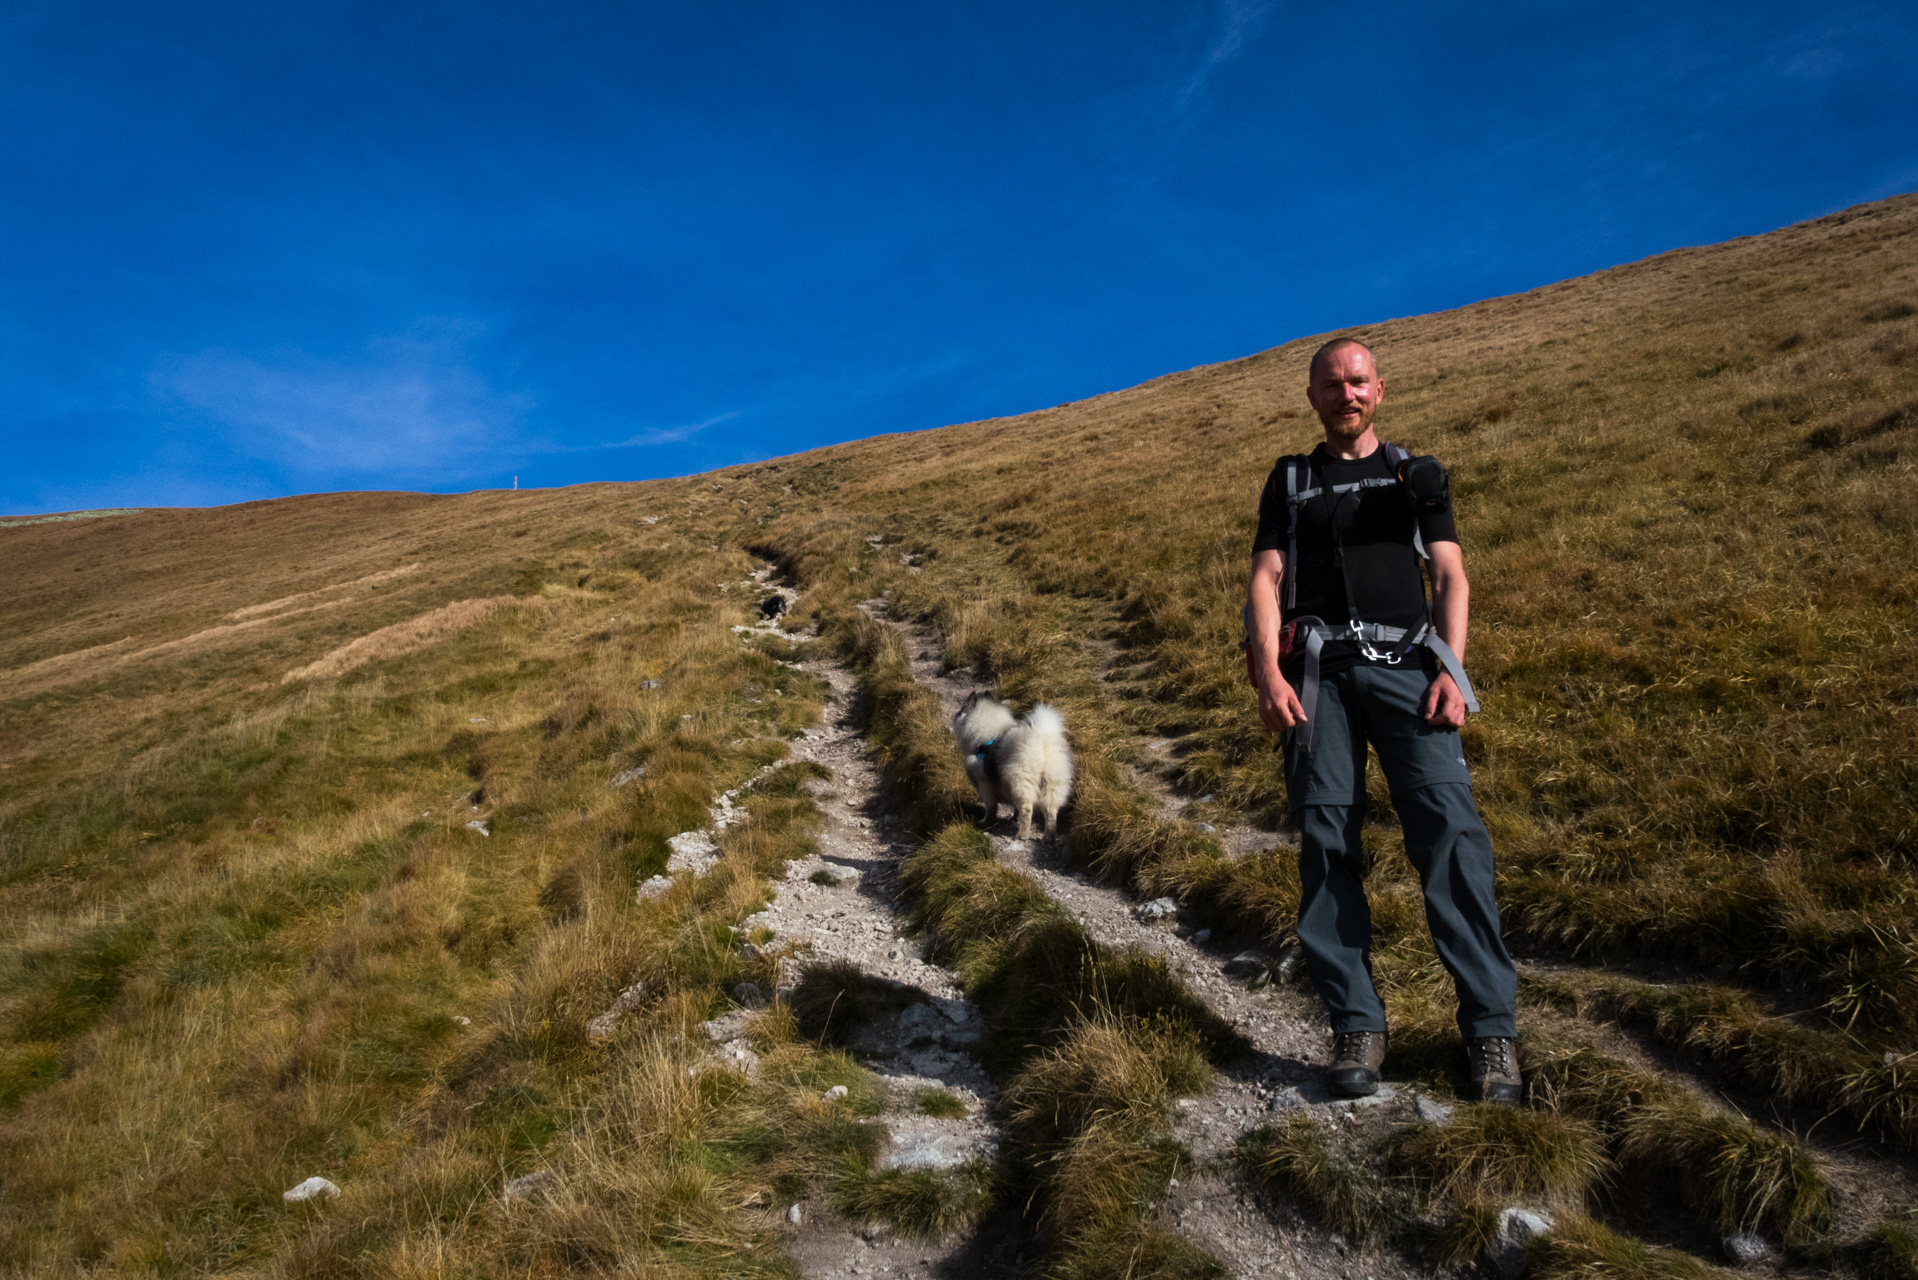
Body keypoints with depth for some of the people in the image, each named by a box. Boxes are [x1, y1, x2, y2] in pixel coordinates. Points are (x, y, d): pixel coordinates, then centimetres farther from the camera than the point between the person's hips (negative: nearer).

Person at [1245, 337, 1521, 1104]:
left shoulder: (1417, 475, 21)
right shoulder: (1289, 482, 20)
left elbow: (1451, 574, 12)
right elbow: (1267, 580, 9)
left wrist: (1451, 669, -4)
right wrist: (1269, 676, -7)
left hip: (1406, 665, 0)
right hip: (1320, 671, 1)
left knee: (1450, 828, -15)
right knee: (1327, 842, -6)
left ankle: (1491, 1026, -9)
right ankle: (1356, 1026, 1)